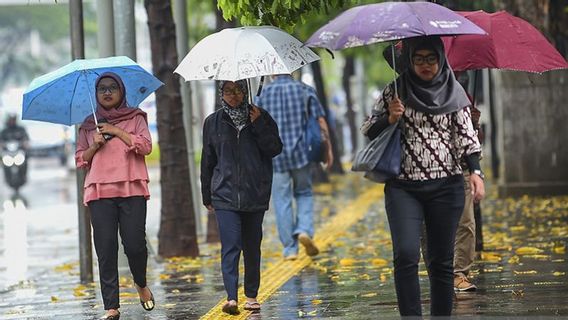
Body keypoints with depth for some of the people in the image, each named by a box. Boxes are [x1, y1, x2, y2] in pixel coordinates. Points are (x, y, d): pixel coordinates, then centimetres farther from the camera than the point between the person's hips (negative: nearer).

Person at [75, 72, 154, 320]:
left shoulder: (135, 118, 12)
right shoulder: (89, 125, 17)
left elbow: (146, 146, -2)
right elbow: (80, 160, 16)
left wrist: (116, 132, -5)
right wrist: (94, 145, -3)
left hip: (132, 190, -2)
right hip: (99, 192, 2)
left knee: (135, 244, -9)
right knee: (106, 248, -5)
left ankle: (141, 284, 23)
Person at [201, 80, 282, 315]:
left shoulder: (260, 117, 6)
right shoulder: (213, 123, 7)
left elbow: (275, 149, -3)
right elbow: (207, 161, 13)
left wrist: (259, 125, -13)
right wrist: (207, 196, 14)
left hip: (255, 195, 1)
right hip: (225, 195, -1)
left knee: (252, 247, 8)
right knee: (230, 245, -13)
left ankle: (251, 296, 20)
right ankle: (231, 298, -21)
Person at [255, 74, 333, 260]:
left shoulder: (265, 94, 2)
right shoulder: (305, 90, 2)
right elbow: (321, 122, -1)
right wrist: (328, 150, 6)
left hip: (275, 155, 0)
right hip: (300, 152, 0)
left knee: (282, 201, 5)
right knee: (304, 193, 18)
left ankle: (290, 249, 6)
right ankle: (304, 230, -5)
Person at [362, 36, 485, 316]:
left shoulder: (453, 91, 6)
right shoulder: (395, 91, 5)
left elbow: (465, 134, 4)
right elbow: (369, 131, 9)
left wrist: (475, 171, -9)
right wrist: (390, 119, -11)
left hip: (446, 187, 1)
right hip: (403, 187, -1)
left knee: (441, 260, 4)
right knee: (406, 254, -16)